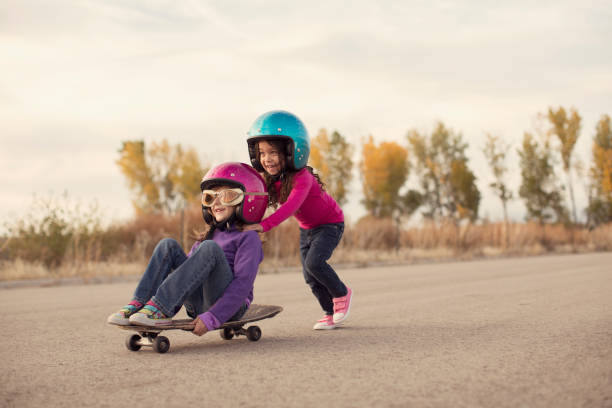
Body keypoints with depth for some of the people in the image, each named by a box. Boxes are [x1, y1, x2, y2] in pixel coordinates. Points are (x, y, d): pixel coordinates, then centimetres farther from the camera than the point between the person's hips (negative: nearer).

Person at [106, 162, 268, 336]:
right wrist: (172, 307, 4)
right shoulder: (210, 235, 23)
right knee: (168, 245, -6)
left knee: (210, 248, -29)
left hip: (228, 307, -6)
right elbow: (188, 270, 20)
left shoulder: (248, 238, -2)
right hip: (199, 306, 7)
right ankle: (137, 304, -21)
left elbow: (242, 285, -15)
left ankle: (159, 308, -33)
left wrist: (211, 318, -26)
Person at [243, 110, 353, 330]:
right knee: (310, 277, 3)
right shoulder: (268, 180, -13)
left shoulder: (301, 177, -35)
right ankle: (331, 313, 21)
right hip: (306, 228, 7)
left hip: (330, 224, -7)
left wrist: (264, 225, -59)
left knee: (313, 262, -25)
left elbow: (290, 206, -49)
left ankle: (342, 293, 1)